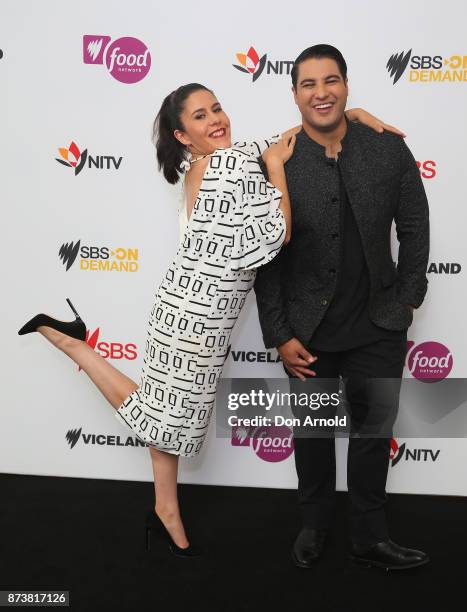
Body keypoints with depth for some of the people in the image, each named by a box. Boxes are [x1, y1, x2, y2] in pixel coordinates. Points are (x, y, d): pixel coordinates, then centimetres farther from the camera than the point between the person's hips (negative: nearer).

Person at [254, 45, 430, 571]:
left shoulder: (390, 150, -5)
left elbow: (413, 228, 4)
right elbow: (265, 257, -7)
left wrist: (407, 298, 0)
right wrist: (279, 335, -8)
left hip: (378, 327, 1)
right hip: (308, 331, -1)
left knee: (373, 430, 14)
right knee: (313, 431, 17)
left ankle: (370, 537, 33)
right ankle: (314, 525, 40)